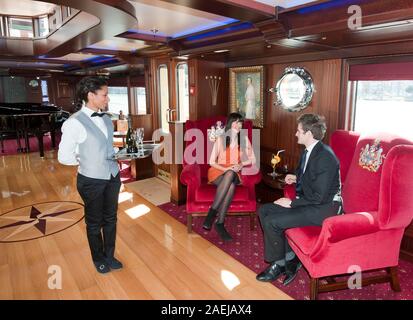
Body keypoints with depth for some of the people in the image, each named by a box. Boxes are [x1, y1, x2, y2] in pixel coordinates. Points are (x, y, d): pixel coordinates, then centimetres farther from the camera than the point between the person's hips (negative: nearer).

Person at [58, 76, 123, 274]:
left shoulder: (107, 120, 3)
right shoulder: (75, 123, -17)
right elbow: (64, 157, -12)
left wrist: (112, 158, 4)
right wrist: (86, 162, 1)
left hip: (112, 177, 6)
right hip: (91, 180, -5)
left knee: (110, 218, 18)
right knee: (94, 222, 14)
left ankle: (109, 255, 38)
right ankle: (98, 259, 37)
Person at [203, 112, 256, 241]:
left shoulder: (244, 139, 7)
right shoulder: (220, 139, 1)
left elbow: (252, 159, 11)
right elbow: (212, 162, 0)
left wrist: (242, 164, -9)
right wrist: (225, 169, -16)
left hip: (235, 174, 1)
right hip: (218, 172, -1)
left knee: (230, 175, -38)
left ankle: (212, 213, -34)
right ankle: (219, 223, -32)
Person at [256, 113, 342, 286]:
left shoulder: (325, 156, -23)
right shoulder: (308, 151, 6)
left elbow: (319, 197, -24)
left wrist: (292, 202, -17)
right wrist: (296, 178, 5)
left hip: (324, 208, -10)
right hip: (310, 201, 10)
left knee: (272, 221, -18)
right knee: (264, 211, 2)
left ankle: (279, 264, 8)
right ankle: (290, 257, 7)